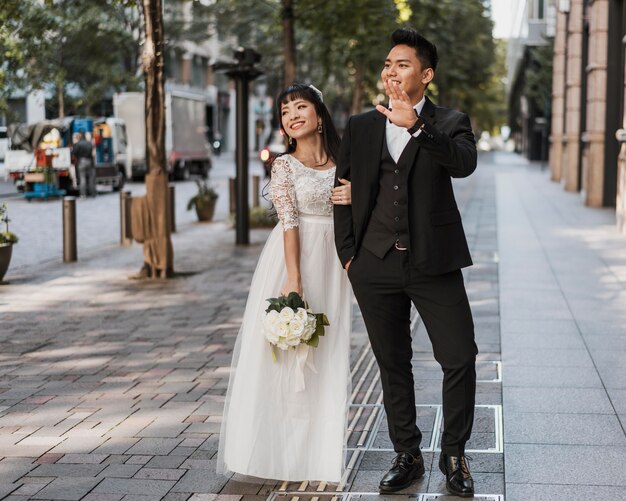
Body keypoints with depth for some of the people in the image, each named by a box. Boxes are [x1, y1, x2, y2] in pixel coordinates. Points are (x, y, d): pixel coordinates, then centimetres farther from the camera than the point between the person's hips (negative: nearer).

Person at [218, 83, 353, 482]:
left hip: (333, 264, 4)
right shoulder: (285, 165, -3)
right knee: (284, 353, -2)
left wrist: (354, 199, -9)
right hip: (294, 259, -4)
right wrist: (294, 281, -23)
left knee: (326, 355, 7)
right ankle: (277, 446, 7)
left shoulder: (342, 163, 8)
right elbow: (289, 222, -14)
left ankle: (317, 447, 17)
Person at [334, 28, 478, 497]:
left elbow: (465, 162, -21)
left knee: (460, 359, -4)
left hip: (433, 265, -2)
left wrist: (416, 126, -34)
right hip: (376, 266, 3)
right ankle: (407, 456, 24)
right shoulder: (360, 127, 9)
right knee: (393, 366, 11)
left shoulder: (449, 123, 1)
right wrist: (347, 253, 6)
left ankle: (454, 454, 15)